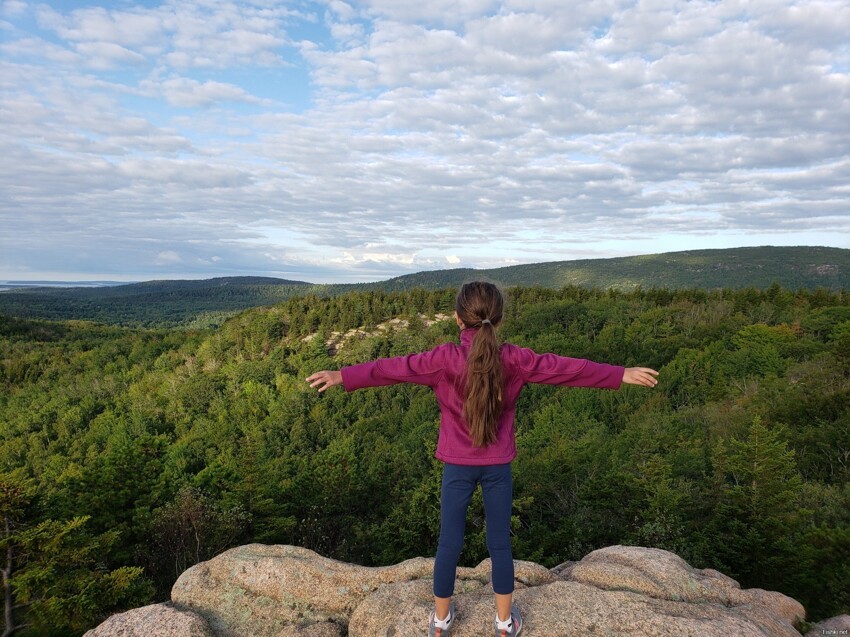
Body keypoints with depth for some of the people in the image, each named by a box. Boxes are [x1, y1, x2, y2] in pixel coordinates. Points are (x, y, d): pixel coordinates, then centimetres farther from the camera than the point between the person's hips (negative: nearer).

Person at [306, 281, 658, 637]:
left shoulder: (446, 358, -14)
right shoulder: (514, 359, -10)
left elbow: (396, 367, -13)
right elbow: (566, 368, -4)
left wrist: (342, 376, -6)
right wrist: (622, 375, 5)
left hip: (458, 465, -1)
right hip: (498, 465, 1)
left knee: (449, 542, 13)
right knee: (500, 543, 16)